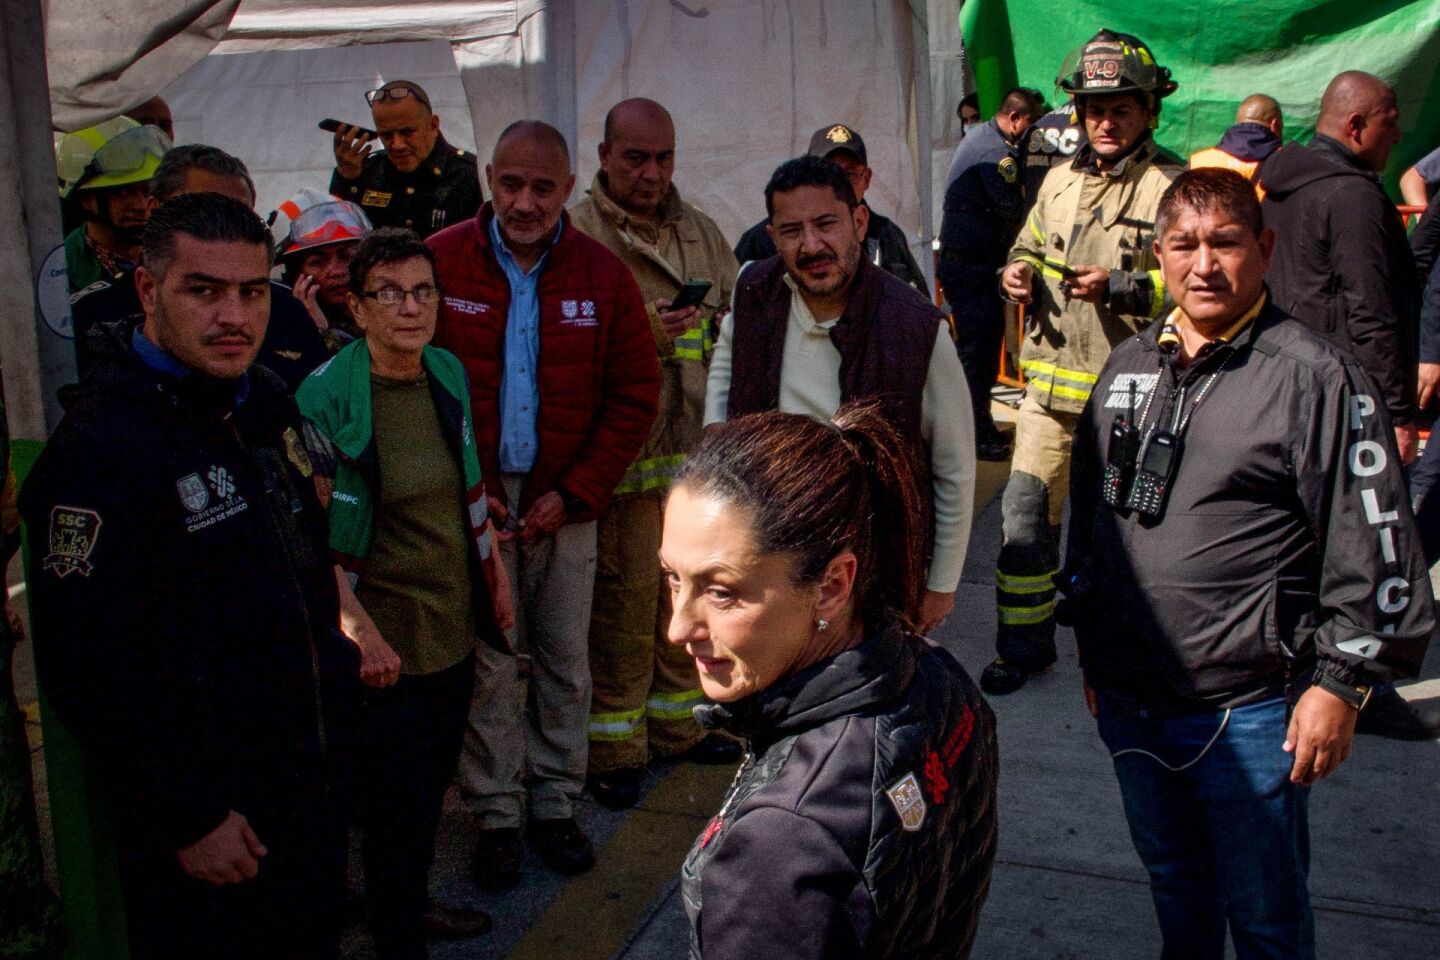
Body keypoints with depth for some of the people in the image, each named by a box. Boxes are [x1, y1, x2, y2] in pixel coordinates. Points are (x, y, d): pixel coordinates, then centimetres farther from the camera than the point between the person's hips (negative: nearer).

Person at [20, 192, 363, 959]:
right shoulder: (98, 449, -23)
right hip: (208, 820, -7)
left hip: (315, 777, 7)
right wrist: (189, 821, -18)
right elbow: (92, 673, -23)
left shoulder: (265, 399, 3)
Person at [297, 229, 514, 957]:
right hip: (388, 639, -6)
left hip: (456, 624, 7)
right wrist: (361, 632, -18)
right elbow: (316, 536, -16)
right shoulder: (326, 397, -17)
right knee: (395, 795, 5)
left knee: (433, 782, 20)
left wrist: (495, 575, 14)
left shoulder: (448, 373, 3)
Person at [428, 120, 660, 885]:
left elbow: (635, 394, 4)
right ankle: (496, 813, 19)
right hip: (471, 502, -1)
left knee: (564, 661, 9)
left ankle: (554, 801, 26)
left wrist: (574, 493, -4)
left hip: (564, 502, 2)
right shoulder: (440, 264, -3)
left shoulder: (603, 275, 1)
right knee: (487, 663, 3)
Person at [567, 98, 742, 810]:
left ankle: (677, 722, 31)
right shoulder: (578, 233, -6)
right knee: (624, 595, -3)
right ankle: (614, 745, 13)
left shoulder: (702, 231, 15)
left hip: (699, 447, 6)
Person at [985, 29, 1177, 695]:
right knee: (1023, 516, 3)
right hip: (1050, 384, 5)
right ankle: (1023, 647, 17)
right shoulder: (1060, 180, 14)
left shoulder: (1167, 191, -7)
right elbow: (1029, 247, 27)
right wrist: (1018, 273, 5)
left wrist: (1118, 287, -23)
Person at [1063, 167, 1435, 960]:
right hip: (1127, 699, 6)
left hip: (1249, 714, -5)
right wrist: (1089, 644, 16)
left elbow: (1374, 550, -11)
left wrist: (1340, 684, -11)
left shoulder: (1316, 378, -11)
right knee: (1173, 882, 24)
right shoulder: (1128, 367, 7)